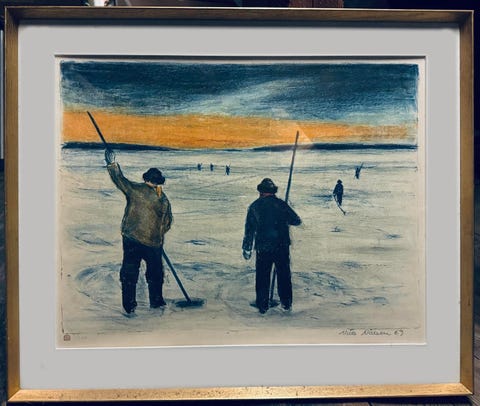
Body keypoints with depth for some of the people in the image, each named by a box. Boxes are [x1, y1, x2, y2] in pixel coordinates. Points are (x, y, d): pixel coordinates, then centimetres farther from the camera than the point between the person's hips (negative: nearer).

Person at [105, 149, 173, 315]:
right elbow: (167, 224, 10)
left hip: (131, 240, -1)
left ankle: (129, 305, 12)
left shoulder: (136, 190, -6)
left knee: (129, 272, 9)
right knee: (155, 273, 19)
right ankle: (156, 300, 29)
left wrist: (112, 163, 14)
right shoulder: (164, 200, 3)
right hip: (154, 243, 2)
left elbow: (119, 179, 1)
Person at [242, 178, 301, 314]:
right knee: (284, 275, 14)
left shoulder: (254, 206, 0)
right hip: (282, 246, 0)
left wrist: (247, 248, 8)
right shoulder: (281, 204, -3)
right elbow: (297, 221, 3)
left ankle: (262, 305, 14)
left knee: (262, 277, 10)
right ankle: (286, 303, 21)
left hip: (262, 248, 0)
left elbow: (249, 229, 1)